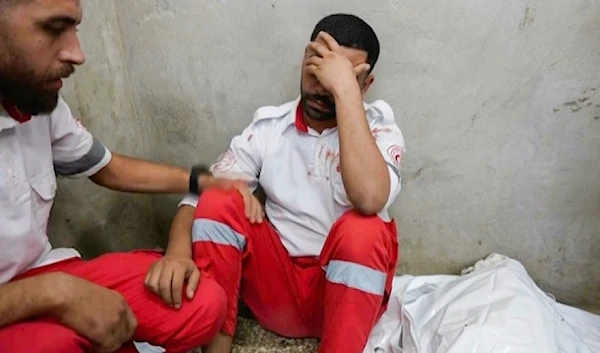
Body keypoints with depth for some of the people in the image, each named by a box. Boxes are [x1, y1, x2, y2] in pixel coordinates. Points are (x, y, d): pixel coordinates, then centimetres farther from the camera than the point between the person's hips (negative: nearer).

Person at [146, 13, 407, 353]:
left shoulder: (380, 128, -8)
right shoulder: (268, 125, -1)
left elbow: (370, 198, -32)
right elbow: (199, 195, -6)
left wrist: (344, 90, -29)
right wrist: (178, 251, -26)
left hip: (345, 292, -2)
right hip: (276, 288, 3)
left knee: (363, 230, -32)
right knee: (218, 202, -19)